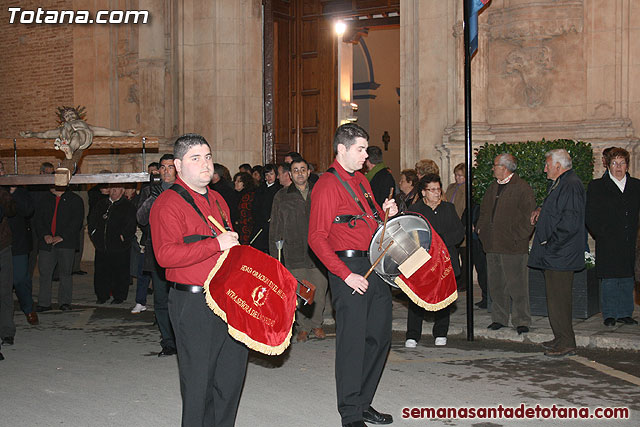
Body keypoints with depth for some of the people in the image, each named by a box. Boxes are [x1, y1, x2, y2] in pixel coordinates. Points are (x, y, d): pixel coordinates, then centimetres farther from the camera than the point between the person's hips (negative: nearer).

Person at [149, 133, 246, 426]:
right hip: (193, 303, -8)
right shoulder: (168, 203, -10)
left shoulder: (217, 200, 17)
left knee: (233, 369, 14)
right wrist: (216, 244, -22)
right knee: (199, 378, 0)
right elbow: (166, 255, -23)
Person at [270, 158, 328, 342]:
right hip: (294, 253, -1)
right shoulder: (281, 197, 8)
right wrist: (275, 255, 3)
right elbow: (275, 228, 8)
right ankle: (303, 327, 14)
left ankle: (316, 324, 19)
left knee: (319, 290, 1)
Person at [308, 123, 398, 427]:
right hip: (348, 269, -8)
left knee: (379, 337, 12)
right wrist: (346, 275, -19)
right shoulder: (327, 185, -10)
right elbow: (317, 238, -15)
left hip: (376, 267, 9)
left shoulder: (361, 180, 17)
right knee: (352, 342, -3)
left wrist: (385, 213, 5)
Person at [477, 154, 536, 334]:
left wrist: (519, 236, -14)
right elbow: (484, 210, 28)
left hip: (513, 246, -7)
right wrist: (480, 228, 14)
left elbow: (528, 215, -10)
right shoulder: (493, 187, 16)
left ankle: (522, 321, 6)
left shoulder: (522, 188, -7)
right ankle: (499, 319, 21)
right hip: (492, 245, 7)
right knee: (496, 285, 11)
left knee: (517, 285, -3)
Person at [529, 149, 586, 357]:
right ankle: (562, 339, 23)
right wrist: (541, 211, 9)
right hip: (554, 254, 11)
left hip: (560, 255, -11)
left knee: (558, 299, -6)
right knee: (556, 298, 15)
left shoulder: (571, 186, -17)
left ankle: (566, 343, 1)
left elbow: (570, 222, -24)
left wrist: (550, 244, -19)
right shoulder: (560, 184, 16)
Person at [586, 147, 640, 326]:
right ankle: (609, 314, 10)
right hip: (607, 244, -3)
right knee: (609, 279, 0)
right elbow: (590, 217, -1)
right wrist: (603, 235, -8)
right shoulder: (596, 186, 2)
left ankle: (625, 313, 18)